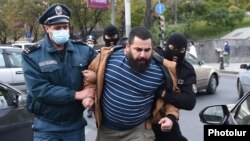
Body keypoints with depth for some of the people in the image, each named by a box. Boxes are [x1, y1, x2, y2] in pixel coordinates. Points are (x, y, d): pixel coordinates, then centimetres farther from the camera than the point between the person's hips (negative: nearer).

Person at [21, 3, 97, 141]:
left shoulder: (83, 50, -2)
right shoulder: (32, 55, -10)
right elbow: (38, 89, -19)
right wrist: (76, 94, -20)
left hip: (75, 123, 3)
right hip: (46, 126, -2)